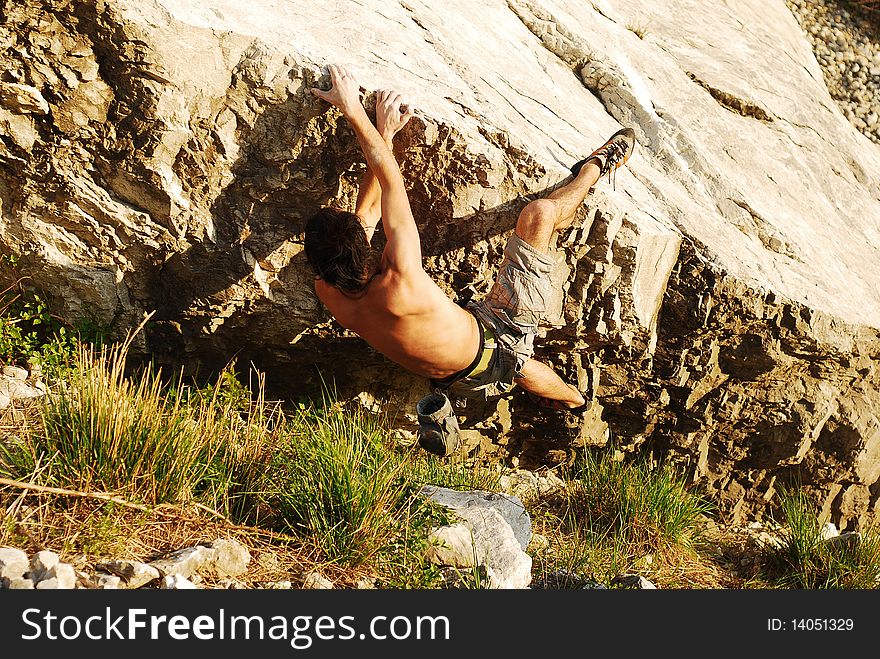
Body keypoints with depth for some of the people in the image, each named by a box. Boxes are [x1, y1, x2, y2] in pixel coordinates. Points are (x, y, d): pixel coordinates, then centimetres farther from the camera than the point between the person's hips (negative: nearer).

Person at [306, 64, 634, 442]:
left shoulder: (329, 294, -20)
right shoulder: (398, 290, -40)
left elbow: (366, 212, -4)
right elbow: (390, 179, -31)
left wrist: (385, 134, -4)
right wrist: (353, 110, -21)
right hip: (501, 336, -6)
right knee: (539, 213, 1)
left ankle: (573, 399, 65)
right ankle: (596, 165, 30)